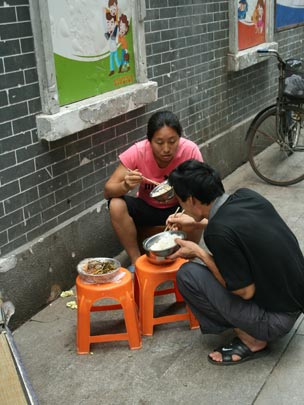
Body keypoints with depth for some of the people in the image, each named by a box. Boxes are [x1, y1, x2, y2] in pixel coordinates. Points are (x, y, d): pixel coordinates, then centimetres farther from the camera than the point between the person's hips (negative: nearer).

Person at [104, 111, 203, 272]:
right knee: (116, 205, -27)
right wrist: (126, 185, -44)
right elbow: (108, 191, -21)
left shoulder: (190, 150, -25)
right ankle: (136, 261, -9)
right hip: (147, 208, 1)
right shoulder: (137, 152, -24)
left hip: (178, 208, -1)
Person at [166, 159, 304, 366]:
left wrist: (199, 252, -11)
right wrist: (196, 222, 19)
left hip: (278, 318, -8)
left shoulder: (218, 233, -28)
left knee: (188, 275, -11)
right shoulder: (247, 195, -4)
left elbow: (245, 291, -18)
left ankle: (252, 340, 1)